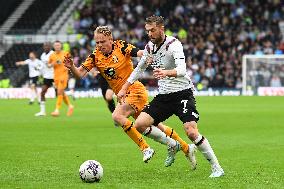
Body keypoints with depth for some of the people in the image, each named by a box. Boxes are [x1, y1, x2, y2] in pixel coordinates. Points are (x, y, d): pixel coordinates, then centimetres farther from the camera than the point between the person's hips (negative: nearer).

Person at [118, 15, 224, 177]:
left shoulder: (173, 44, -16)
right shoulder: (149, 47, 6)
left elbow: (182, 70, -32)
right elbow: (139, 69, 24)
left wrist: (166, 73, -52)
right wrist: (124, 89, 19)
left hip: (182, 92, -7)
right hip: (164, 95, 7)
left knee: (192, 132, -23)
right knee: (140, 125, -6)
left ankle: (216, 168, -10)